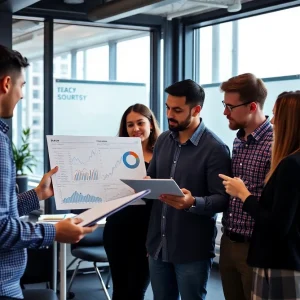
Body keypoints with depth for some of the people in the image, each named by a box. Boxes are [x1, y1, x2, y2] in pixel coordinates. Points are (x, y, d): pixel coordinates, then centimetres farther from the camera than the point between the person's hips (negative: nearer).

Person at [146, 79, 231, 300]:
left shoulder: (215, 148, -13)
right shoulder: (163, 140, 8)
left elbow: (223, 199, -16)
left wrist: (193, 202, -33)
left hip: (193, 249, -6)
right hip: (158, 244, 6)